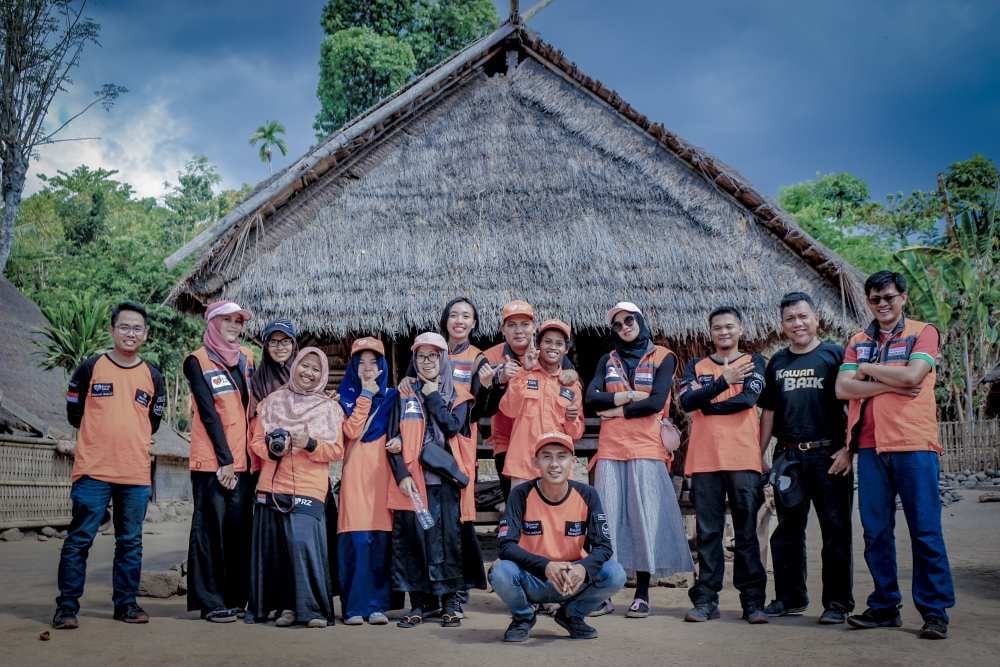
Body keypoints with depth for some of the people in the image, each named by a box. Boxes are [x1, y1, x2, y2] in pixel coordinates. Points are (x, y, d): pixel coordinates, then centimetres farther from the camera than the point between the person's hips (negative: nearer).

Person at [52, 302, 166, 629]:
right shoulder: (91, 367, 1)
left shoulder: (153, 377, 9)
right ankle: (67, 606, 5)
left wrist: (130, 438, 13)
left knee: (131, 542, 8)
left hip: (136, 474, 3)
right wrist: (102, 435, 11)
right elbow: (74, 412, 7)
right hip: (93, 470, -3)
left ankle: (126, 603, 18)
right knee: (79, 539, -2)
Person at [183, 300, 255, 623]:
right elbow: (208, 412, -7)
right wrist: (224, 459, -11)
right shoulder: (197, 361, -1)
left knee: (240, 528, 5)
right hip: (211, 461, -5)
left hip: (243, 461, 5)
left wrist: (253, 450, 7)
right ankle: (211, 602, 3)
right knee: (212, 529, -3)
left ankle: (236, 599, 13)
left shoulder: (246, 358, 15)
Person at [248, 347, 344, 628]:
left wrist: (310, 444, -14)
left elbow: (336, 450, 3)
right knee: (274, 547, -1)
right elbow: (256, 441, 11)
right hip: (272, 486, 2)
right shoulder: (273, 401, 13)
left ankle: (313, 608, -8)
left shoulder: (330, 408, 8)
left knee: (304, 542, -16)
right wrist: (271, 449, -10)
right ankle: (287, 606, 9)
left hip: (309, 489, -2)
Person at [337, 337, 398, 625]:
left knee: (381, 539, -3)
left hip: (382, 474, 2)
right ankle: (354, 606, -3)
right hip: (356, 474, -2)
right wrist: (366, 394, -6)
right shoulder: (347, 395, 10)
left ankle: (377, 605, 4)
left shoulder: (391, 397, 16)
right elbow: (352, 431, -7)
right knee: (357, 539, -9)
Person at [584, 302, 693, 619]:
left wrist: (616, 409, -2)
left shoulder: (662, 357, 6)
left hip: (646, 449, -3)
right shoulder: (608, 360, 17)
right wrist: (629, 396, -7)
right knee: (607, 518, 0)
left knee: (645, 517, -4)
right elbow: (592, 398, 2)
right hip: (610, 449, 3)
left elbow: (656, 402, -7)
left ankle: (642, 594, 3)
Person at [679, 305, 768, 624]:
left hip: (743, 458, -2)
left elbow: (749, 397, -7)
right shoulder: (696, 366, 16)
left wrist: (708, 405, 0)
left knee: (746, 531, 0)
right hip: (704, 459, 2)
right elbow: (686, 401, -2)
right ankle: (706, 600, 7)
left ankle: (753, 600, 5)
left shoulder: (752, 361, 11)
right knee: (708, 532, 3)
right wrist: (723, 382, -11)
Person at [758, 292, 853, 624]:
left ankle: (838, 602, 9)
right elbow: (768, 412, 18)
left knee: (836, 530, 0)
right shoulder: (777, 362, 14)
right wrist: (759, 456, 12)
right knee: (788, 529, 10)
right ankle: (790, 598, 21)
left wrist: (848, 449, -11)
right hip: (788, 456, 5)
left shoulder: (835, 355, 1)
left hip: (829, 455, -4)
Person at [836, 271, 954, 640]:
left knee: (925, 530, -2)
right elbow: (842, 388, 1)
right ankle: (885, 606, 16)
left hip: (914, 445, -4)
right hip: (871, 446, 4)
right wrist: (892, 384, -9)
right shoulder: (858, 342, 15)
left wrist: (867, 369, 0)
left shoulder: (923, 332, 3)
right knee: (876, 531, 6)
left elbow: (911, 376, -13)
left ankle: (935, 611, 6)